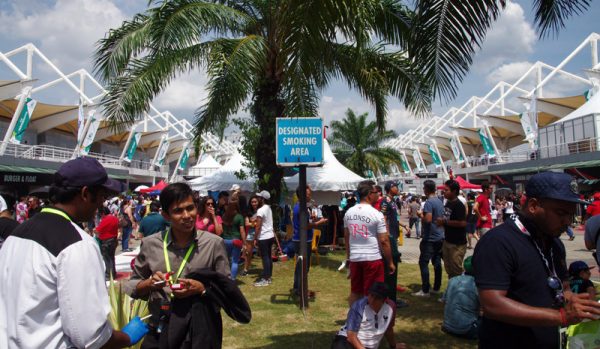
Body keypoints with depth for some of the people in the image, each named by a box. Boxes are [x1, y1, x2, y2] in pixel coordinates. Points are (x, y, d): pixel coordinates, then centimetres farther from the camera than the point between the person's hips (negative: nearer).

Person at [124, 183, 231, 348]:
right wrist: (150, 283, -14)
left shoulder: (214, 244, -9)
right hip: (158, 333, 2)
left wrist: (202, 289, -22)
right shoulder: (150, 244, -3)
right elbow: (132, 286, 5)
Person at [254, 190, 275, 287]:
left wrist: (255, 238, -12)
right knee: (268, 257, 13)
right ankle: (269, 277, 20)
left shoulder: (261, 210, -17)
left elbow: (258, 226, -17)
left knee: (265, 258, -5)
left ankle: (265, 279, -1)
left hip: (263, 237, -9)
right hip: (270, 235, 9)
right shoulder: (269, 208, 11)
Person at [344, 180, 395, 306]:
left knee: (355, 292, 16)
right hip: (373, 258, -5)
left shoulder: (349, 212, 4)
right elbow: (384, 241, -12)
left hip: (354, 258, 5)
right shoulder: (377, 214, -13)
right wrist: (390, 262, -4)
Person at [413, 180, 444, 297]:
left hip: (430, 238, -9)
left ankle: (425, 290, -2)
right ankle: (436, 288, 19)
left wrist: (420, 216, -9)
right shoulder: (440, 201, 10)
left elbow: (428, 219, -26)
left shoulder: (429, 202, -17)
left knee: (423, 263, -3)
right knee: (437, 262, 12)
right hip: (440, 237, 9)